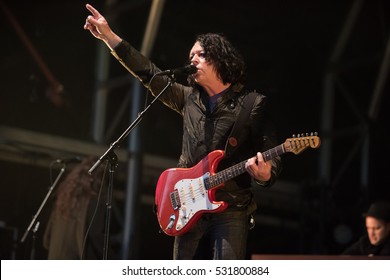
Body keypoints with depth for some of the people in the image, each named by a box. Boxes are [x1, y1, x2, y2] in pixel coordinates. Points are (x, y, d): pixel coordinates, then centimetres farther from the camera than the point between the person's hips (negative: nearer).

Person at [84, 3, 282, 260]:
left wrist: (265, 174, -26)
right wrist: (109, 36, 13)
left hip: (231, 210, -5)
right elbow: (149, 74, 17)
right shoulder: (189, 99, 15)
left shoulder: (252, 104, 0)